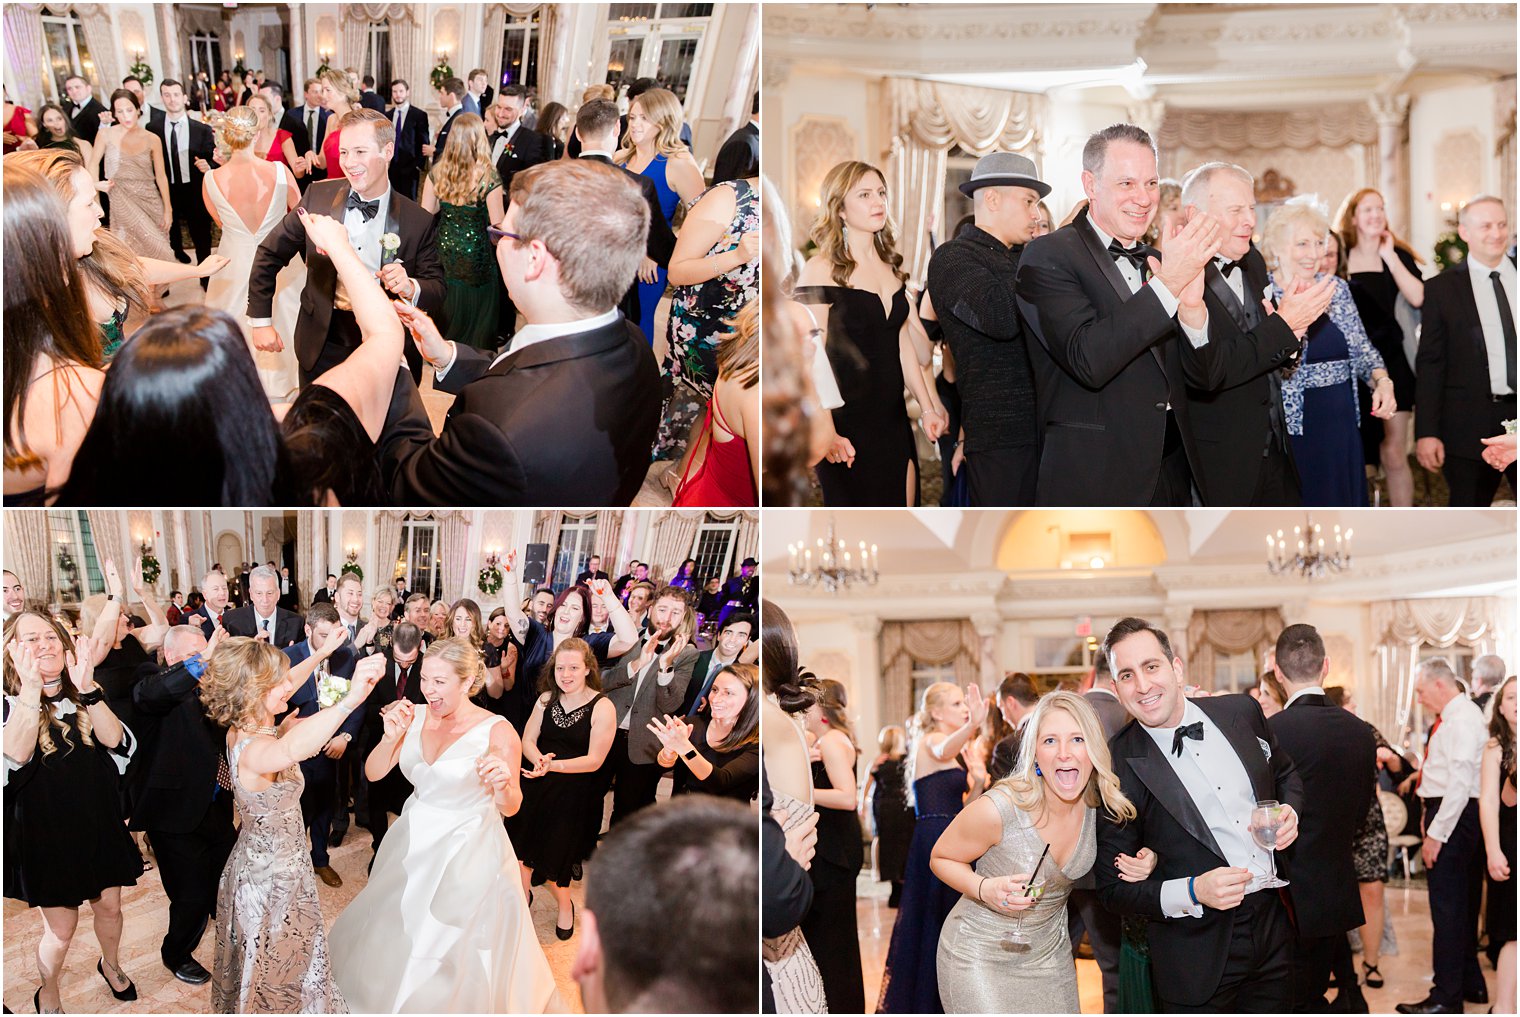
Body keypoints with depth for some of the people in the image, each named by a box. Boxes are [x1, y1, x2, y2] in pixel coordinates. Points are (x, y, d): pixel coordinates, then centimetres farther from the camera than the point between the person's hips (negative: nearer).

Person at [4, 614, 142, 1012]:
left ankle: (111, 965, 47)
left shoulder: (85, 697, 1)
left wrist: (87, 688, -30)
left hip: (99, 826, 4)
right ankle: (47, 998, 30)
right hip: (46, 834, -4)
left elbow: (117, 742, -17)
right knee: (60, 927, 4)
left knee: (109, 906, 19)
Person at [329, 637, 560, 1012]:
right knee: (396, 942, 19)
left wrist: (504, 782, -37)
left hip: (468, 853, -5)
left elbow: (510, 807, -14)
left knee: (457, 951, 6)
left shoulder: (497, 731, -18)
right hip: (414, 847, 5)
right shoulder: (415, 717, -5)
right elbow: (373, 772, -2)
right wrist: (391, 737, -21)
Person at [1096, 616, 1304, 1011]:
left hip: (1272, 931, 4)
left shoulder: (1241, 712, -1)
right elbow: (1113, 889, -10)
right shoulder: (1118, 767, -15)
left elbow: (1286, 774, 19)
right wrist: (1193, 892, -24)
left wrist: (1288, 810, -3)